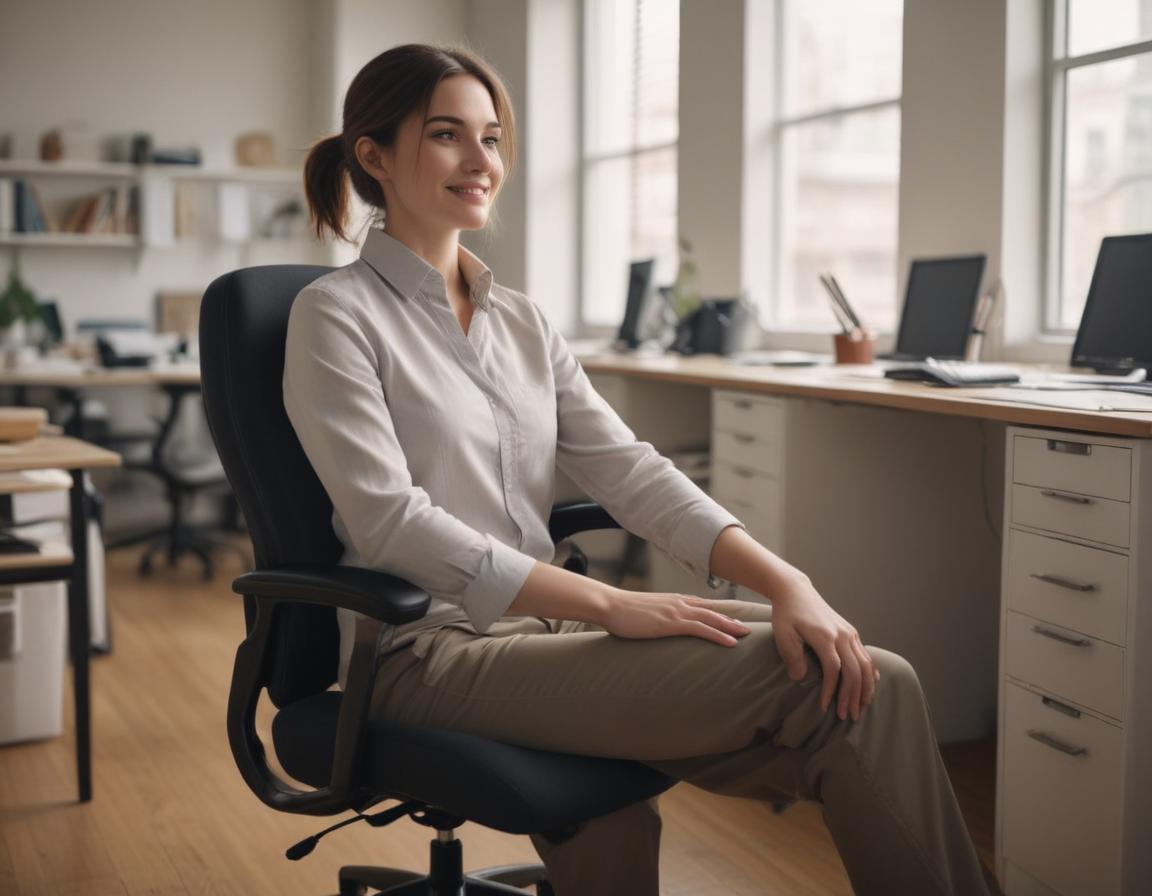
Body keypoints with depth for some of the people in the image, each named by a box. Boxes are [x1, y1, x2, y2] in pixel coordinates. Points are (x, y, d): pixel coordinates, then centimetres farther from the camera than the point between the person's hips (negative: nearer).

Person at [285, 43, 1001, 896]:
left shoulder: (522, 320, 14)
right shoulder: (335, 314, -5)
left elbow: (625, 466, 4)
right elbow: (391, 522, -16)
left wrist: (783, 579, -12)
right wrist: (610, 604, -22)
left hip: (545, 621, 6)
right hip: (436, 650, -6)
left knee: (863, 682, -15)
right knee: (828, 690, -20)